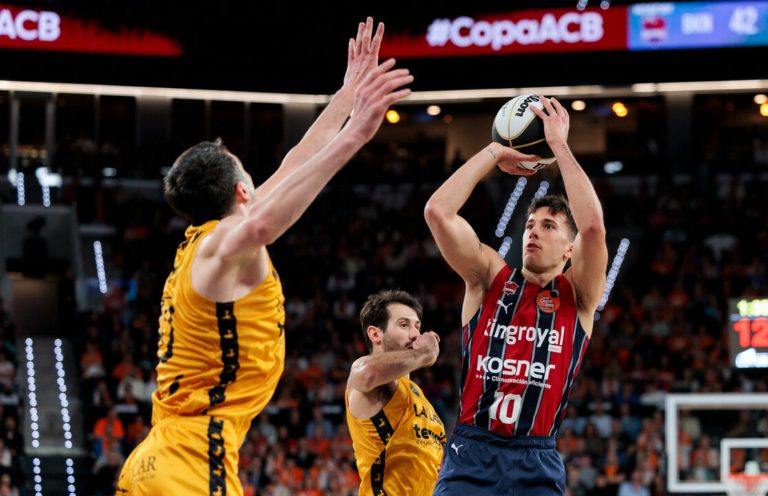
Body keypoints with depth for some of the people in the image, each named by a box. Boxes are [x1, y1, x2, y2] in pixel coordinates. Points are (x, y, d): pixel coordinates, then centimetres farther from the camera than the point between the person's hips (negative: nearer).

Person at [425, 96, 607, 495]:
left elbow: (593, 226, -12)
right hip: (471, 454, 0)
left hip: (536, 462, 0)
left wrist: (560, 146, -6)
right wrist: (494, 153, 3)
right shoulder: (490, 278, 10)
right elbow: (437, 211, -3)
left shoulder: (577, 296, 7)